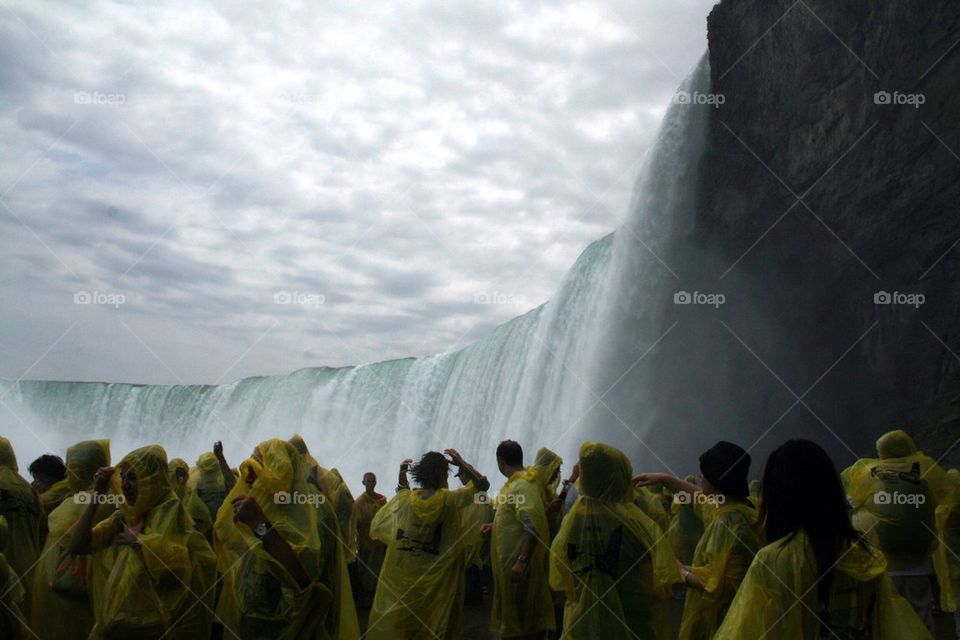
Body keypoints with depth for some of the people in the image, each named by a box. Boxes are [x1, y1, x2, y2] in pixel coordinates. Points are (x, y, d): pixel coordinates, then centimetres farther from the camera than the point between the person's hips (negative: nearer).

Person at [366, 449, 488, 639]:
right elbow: (483, 484, -8)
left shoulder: (405, 499, -6)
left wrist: (402, 473, 7)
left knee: (392, 620, 15)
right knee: (431, 622, 14)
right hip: (433, 578, -2)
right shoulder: (449, 500, -16)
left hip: (400, 574, 3)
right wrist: (462, 463, -11)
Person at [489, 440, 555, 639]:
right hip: (510, 557, 10)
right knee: (512, 610, 16)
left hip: (518, 561, -10)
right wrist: (494, 526, 26)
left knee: (521, 614, 0)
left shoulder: (523, 485, -19)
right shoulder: (515, 482, 12)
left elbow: (533, 526, -28)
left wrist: (522, 561, -31)